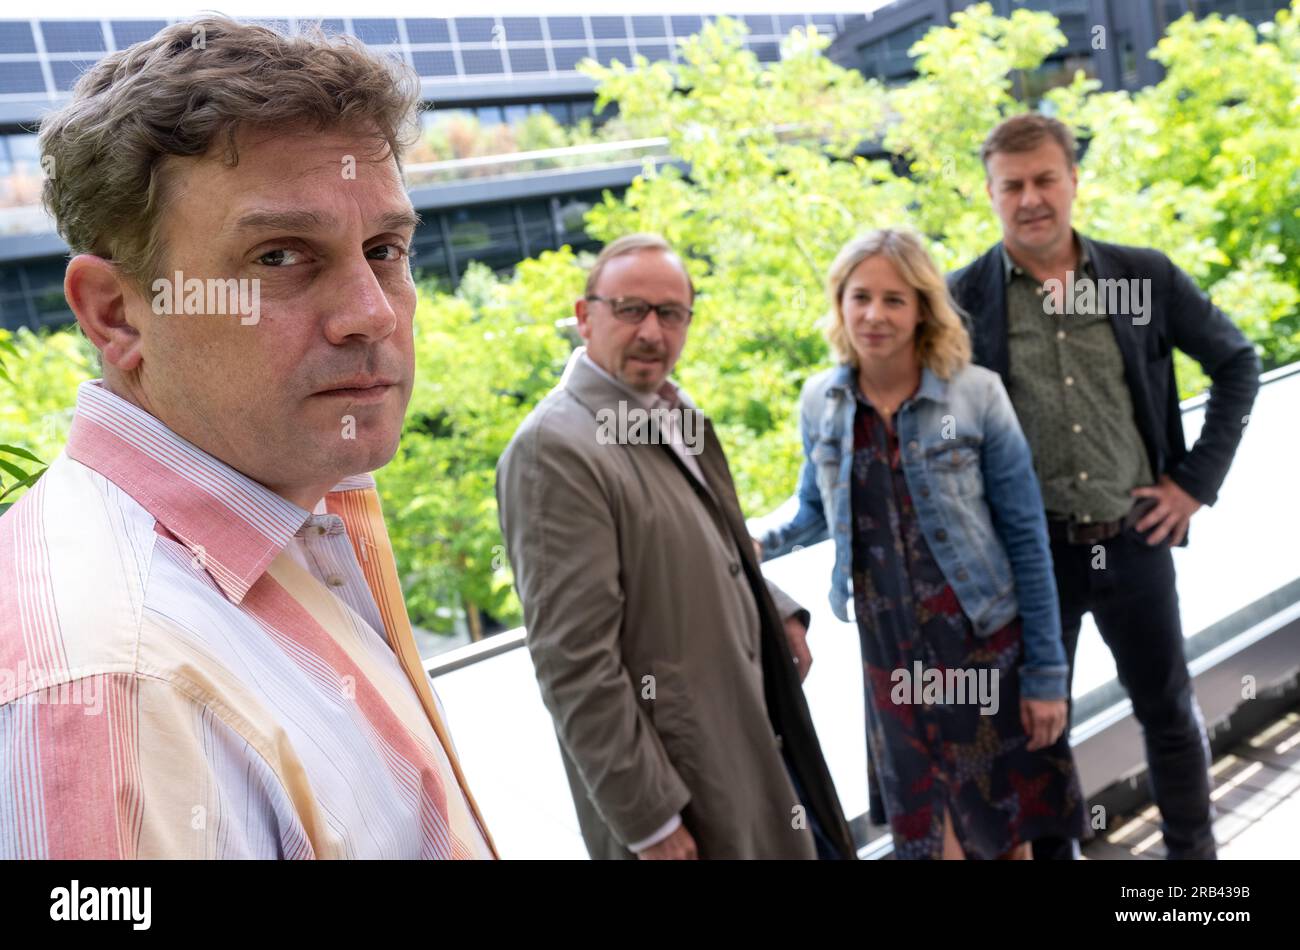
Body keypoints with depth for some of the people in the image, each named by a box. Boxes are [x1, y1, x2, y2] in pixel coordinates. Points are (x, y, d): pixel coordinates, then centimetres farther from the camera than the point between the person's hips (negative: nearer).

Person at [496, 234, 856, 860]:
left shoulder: (668, 410, 5)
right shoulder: (554, 449, -22)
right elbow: (575, 667, -24)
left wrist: (777, 613, 5)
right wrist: (649, 819, -20)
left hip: (748, 724, 9)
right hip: (684, 779, -8)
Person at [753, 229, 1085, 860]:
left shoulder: (976, 394, -12)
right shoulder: (820, 402, -4)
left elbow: (1026, 537, -8)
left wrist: (1046, 670, -8)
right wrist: (755, 540, -8)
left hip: (984, 639, -2)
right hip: (889, 651, 3)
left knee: (1005, 812, 14)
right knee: (926, 821, 17)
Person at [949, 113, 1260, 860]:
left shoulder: (1144, 275, -1)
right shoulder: (964, 298, -7)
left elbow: (1236, 362, 9)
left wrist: (1198, 479, 2)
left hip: (1135, 539, 2)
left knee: (1170, 709, 17)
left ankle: (1194, 848, 40)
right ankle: (1051, 850, 33)